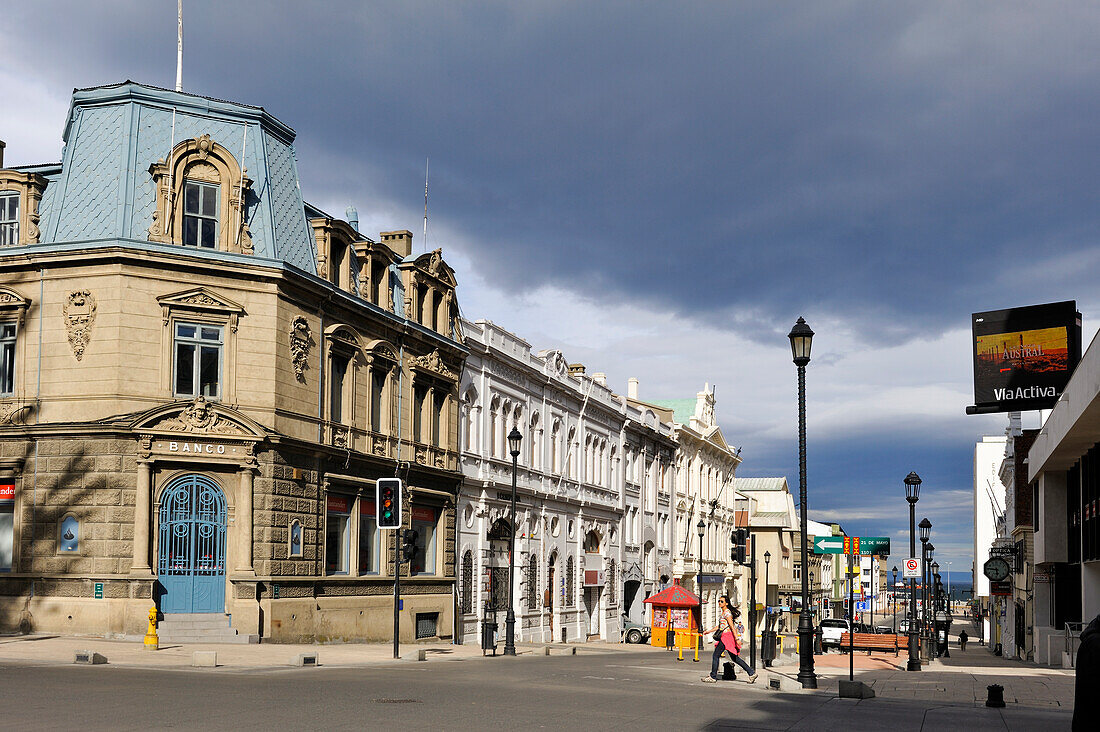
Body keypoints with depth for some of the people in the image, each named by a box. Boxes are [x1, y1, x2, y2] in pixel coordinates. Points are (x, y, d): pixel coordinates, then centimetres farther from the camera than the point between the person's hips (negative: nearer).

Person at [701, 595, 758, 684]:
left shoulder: (727, 613, -12)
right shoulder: (723, 612, 17)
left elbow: (732, 626, -19)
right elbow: (720, 625, 27)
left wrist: (737, 639, -25)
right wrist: (709, 631, 26)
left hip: (727, 635, -10)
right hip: (725, 636, 10)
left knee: (716, 656, -3)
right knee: (735, 658, 11)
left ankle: (713, 677, 3)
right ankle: (751, 673, 9)